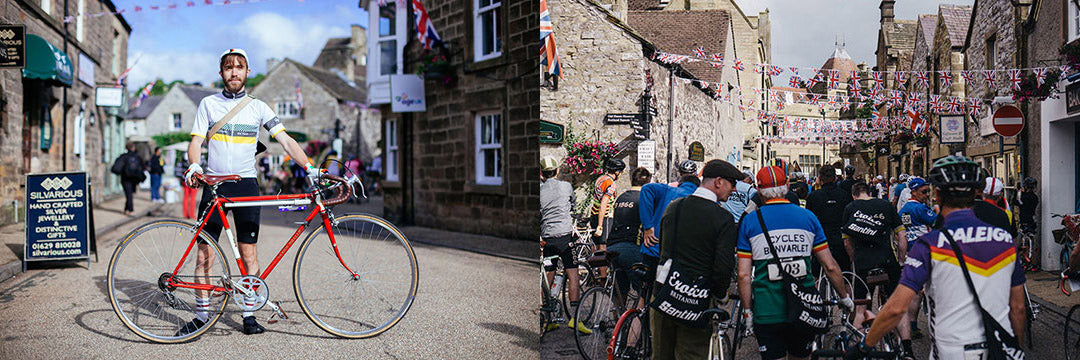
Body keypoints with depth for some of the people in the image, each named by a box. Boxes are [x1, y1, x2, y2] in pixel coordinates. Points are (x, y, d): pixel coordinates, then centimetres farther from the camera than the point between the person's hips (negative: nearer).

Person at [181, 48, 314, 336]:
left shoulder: (258, 107, 7)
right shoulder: (208, 104, 8)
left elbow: (286, 141, 0)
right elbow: (196, 142, 4)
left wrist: (310, 168, -12)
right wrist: (193, 165, -18)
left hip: (246, 184, 0)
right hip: (214, 185, 0)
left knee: (248, 252, -1)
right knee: (205, 251, 0)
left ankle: (249, 314, 8)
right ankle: (201, 314, 10)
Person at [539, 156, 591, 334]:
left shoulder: (539, 190, 6)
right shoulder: (566, 186, 7)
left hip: (546, 237, 2)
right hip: (565, 234, -2)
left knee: (548, 277, 9)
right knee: (573, 275, -2)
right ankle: (574, 317, -9)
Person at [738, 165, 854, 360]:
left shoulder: (750, 221, -3)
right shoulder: (808, 216, 2)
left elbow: (743, 275, -7)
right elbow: (830, 266, 3)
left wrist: (747, 310, 2)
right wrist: (845, 297, 17)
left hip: (767, 313, -2)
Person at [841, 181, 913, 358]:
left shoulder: (850, 208, 8)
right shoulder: (885, 205, 10)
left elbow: (847, 244, 7)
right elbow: (902, 237, 6)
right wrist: (902, 260, 16)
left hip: (863, 264, 0)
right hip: (888, 262, 0)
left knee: (860, 309, 9)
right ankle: (907, 349, 4)